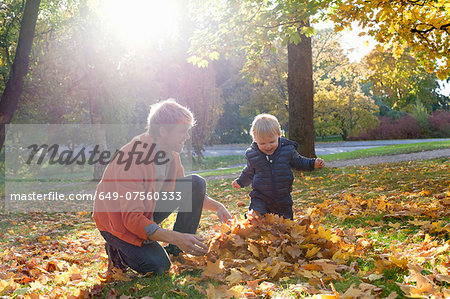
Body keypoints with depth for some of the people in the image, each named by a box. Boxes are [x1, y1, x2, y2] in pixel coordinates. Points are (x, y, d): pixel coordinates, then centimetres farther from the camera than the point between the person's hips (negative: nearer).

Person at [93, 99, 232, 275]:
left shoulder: (171, 154, -6)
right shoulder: (133, 158, -31)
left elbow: (189, 192, 11)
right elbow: (132, 219, -35)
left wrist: (216, 206, -7)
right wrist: (177, 237, -42)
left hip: (147, 210, 7)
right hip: (118, 220, -7)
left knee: (196, 183, -8)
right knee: (157, 265, -25)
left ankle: (176, 252, -1)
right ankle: (117, 249, 5)